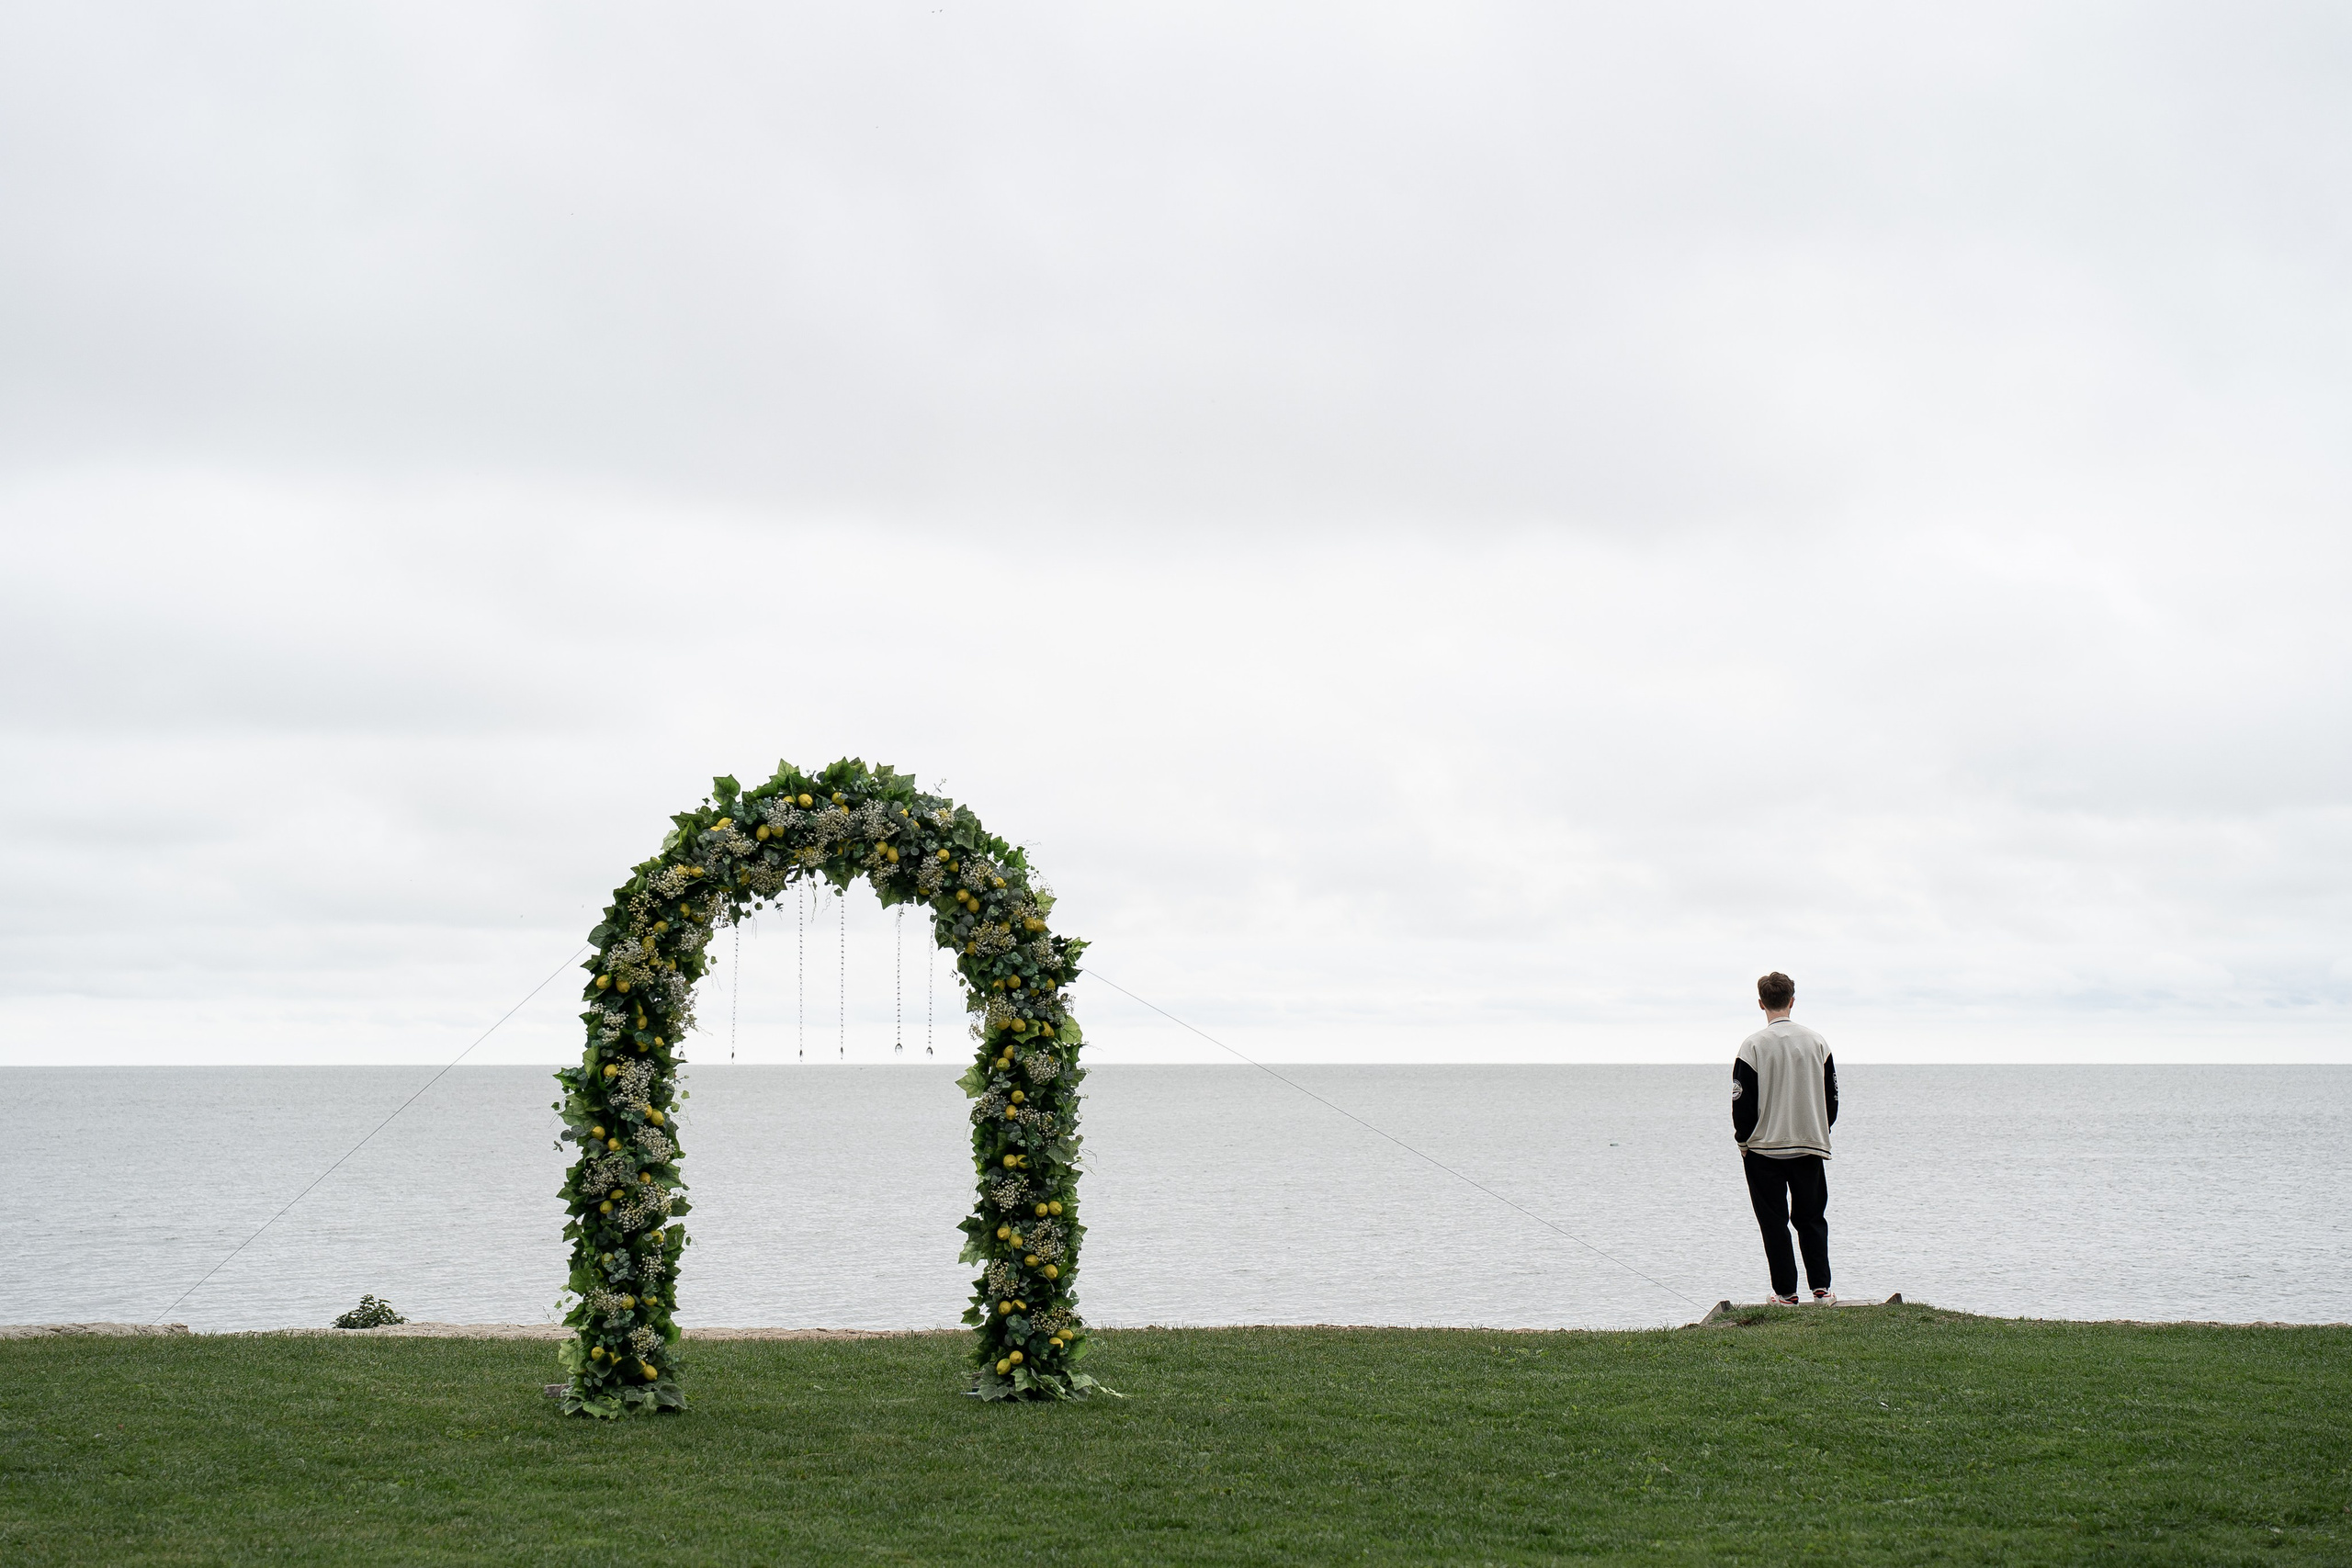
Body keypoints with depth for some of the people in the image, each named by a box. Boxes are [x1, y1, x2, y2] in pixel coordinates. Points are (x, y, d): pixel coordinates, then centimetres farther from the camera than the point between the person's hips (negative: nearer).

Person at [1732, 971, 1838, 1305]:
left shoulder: (1753, 1046, -10)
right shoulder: (1817, 1042, 1)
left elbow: (1742, 1100, -7)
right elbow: (1831, 1095, 8)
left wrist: (1743, 1140, 7)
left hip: (1764, 1147, -3)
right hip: (1810, 1146, 3)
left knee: (1774, 1222, 5)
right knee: (1811, 1218, 12)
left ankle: (1785, 1290, 4)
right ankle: (1821, 1287, 4)